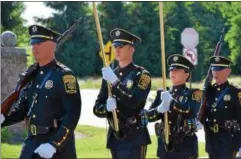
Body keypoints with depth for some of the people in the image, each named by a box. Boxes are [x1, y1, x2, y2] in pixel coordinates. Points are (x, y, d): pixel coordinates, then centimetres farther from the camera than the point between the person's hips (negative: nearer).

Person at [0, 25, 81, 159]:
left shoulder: (64, 75, -11)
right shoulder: (31, 76, 11)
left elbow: (73, 114, -17)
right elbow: (22, 108, 16)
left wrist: (54, 144, -23)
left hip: (58, 145, -7)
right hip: (32, 143, 7)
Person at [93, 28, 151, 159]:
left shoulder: (141, 74, -5)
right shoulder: (109, 76, 11)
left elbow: (135, 101, -19)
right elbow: (97, 109, 8)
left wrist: (115, 82, -24)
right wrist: (107, 107, -15)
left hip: (134, 138, -6)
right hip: (114, 137, 6)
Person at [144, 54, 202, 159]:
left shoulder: (193, 94, -1)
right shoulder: (162, 94, 12)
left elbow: (192, 112, -21)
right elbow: (148, 115, 4)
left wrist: (171, 102, -31)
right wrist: (159, 109, -18)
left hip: (185, 145, -4)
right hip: (165, 144, 5)